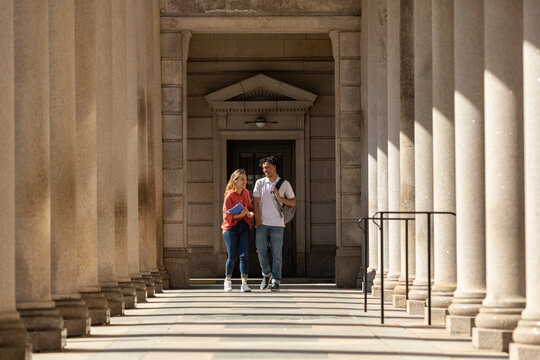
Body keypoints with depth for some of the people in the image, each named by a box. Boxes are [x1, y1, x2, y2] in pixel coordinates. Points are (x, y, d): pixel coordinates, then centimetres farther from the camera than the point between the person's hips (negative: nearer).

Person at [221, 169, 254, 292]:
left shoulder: (246, 193, 10)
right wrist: (240, 214, -25)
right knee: (232, 256, -1)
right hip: (231, 227, -4)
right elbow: (227, 215, -9)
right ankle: (227, 281, 22)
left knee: (244, 255, -8)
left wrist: (250, 213, -5)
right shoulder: (229, 195, -7)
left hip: (244, 226, 4)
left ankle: (244, 284, -11)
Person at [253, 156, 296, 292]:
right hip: (262, 224, 1)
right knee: (261, 251, 1)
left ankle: (276, 281, 0)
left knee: (276, 254, -4)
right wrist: (258, 220, -6)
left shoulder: (284, 184, 5)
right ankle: (266, 274, 23)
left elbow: (293, 203, 7)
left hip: (277, 224, -1)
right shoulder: (260, 183, 7)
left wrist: (280, 198, -9)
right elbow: (256, 202, 4)